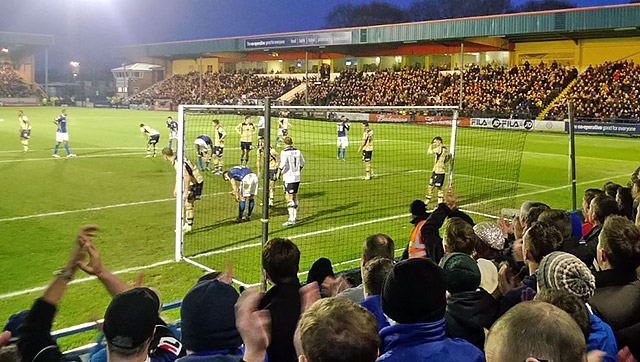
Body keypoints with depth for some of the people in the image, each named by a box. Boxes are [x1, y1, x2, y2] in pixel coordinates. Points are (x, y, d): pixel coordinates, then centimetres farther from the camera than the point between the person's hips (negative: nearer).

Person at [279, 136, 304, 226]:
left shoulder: (284, 152, -13)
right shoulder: (297, 151, 6)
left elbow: (283, 164, -23)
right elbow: (302, 162, 16)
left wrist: (279, 170, -5)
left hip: (288, 178, -7)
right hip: (297, 177, 7)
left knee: (289, 198, -6)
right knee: (295, 196, 17)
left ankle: (291, 219, -12)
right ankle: (295, 216, 27)